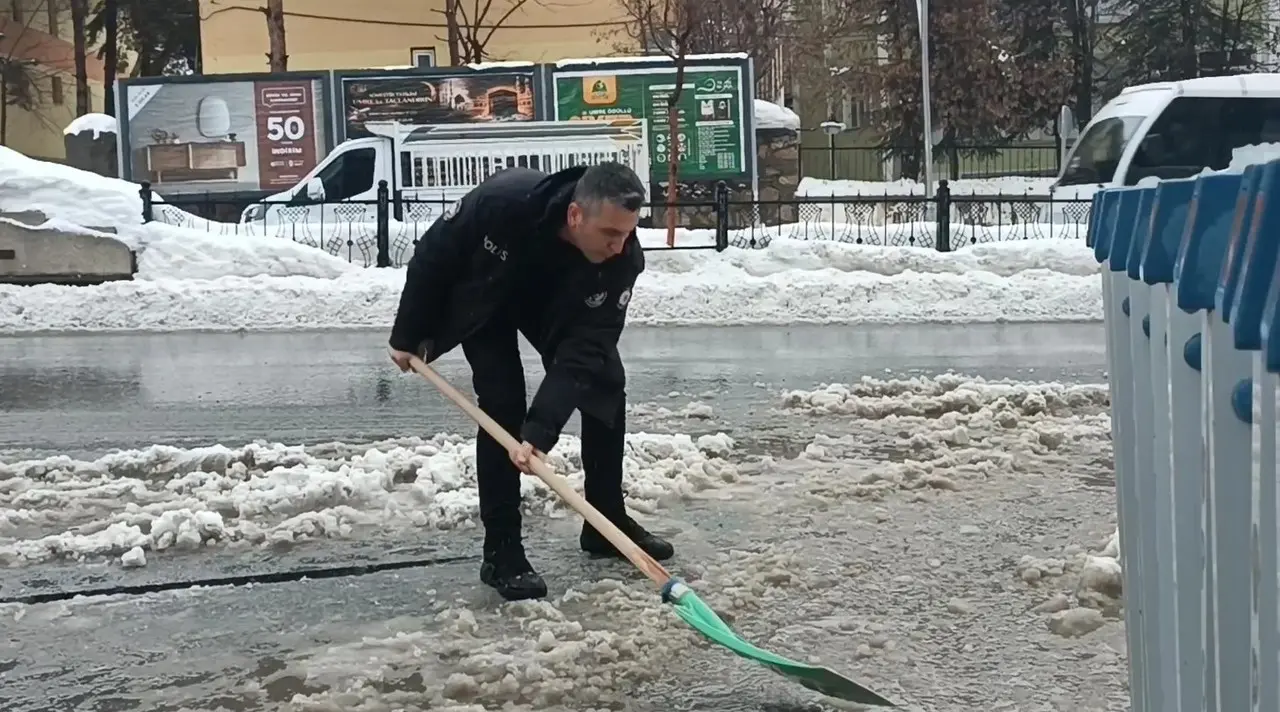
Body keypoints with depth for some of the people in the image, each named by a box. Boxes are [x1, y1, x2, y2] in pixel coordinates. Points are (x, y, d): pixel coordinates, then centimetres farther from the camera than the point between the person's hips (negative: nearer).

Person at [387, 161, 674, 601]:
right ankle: (501, 551, -10)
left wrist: (540, 430, -46)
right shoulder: (501, 202, -43)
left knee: (605, 383, -2)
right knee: (502, 403, -17)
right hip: (483, 298, -3)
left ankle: (607, 522, 14)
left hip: (554, 304, 4)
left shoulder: (622, 260, -35)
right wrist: (408, 336, -13)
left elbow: (582, 353, -36)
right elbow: (433, 256, -24)